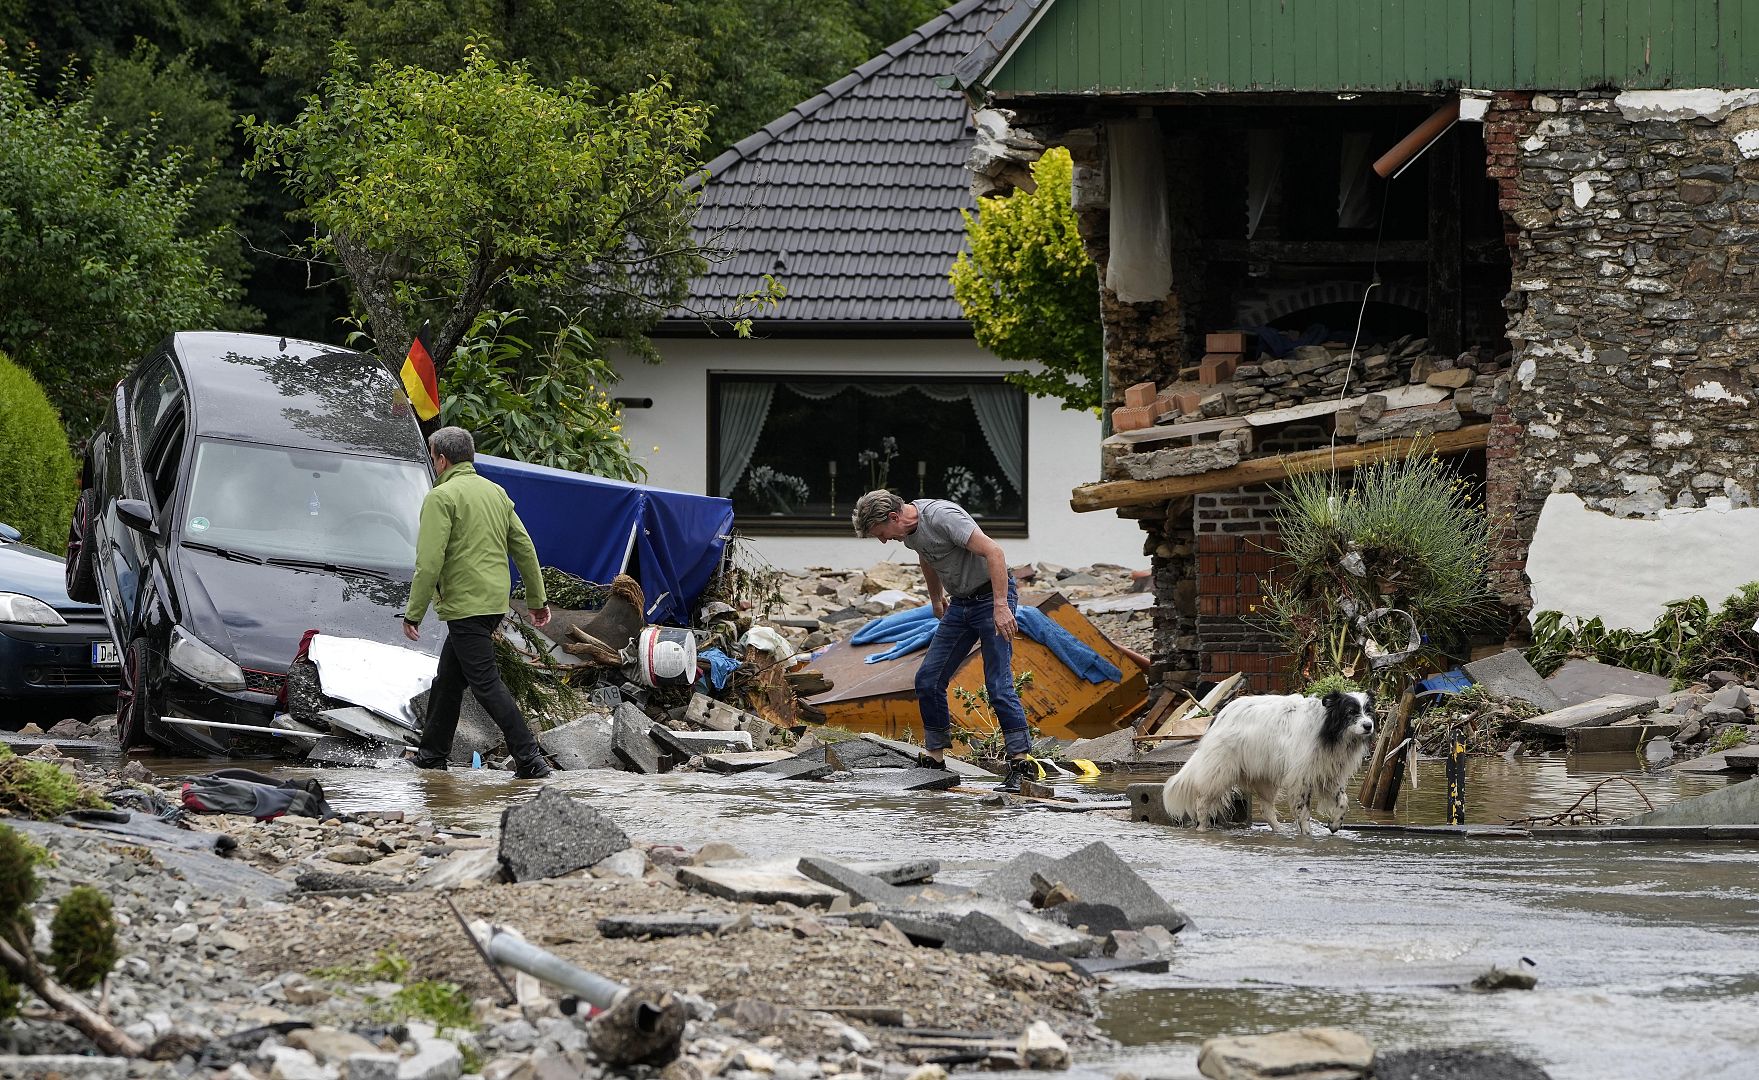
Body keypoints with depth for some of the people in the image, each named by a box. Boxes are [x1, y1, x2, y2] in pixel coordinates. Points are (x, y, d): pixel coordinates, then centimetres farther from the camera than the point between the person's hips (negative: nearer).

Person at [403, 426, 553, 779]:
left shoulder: (441, 497, -11)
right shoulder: (496, 492, 14)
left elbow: (429, 561, -17)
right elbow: (524, 547, 16)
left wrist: (414, 613, -12)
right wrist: (537, 599, 22)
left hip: (466, 605, -9)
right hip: (496, 601, 9)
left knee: (486, 683, -8)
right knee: (448, 679, 19)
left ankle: (529, 757, -15)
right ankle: (433, 752, 27)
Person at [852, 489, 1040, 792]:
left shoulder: (941, 516, -24)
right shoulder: (908, 531, 4)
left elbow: (993, 552, -29)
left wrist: (1001, 606, -34)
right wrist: (937, 600, 40)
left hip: (992, 596, -9)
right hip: (960, 604, 9)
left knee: (998, 685, -15)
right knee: (928, 680, 2)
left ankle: (1022, 763, -13)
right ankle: (935, 759, 10)